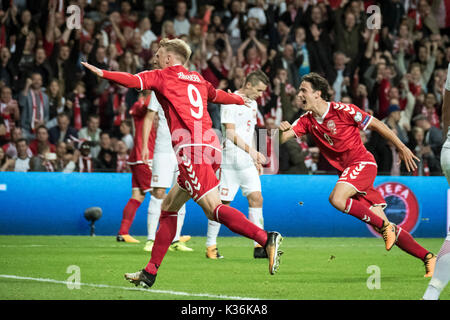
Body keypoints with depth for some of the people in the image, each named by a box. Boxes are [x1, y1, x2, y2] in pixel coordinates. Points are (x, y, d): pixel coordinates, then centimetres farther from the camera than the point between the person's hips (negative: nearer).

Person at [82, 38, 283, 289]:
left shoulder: (163, 76, 9)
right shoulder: (198, 80, 27)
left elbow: (134, 81, -6)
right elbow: (220, 96, 45)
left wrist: (102, 73, 1)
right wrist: (240, 99, 65)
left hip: (190, 144, -8)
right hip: (211, 145, 8)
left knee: (214, 208, -19)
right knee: (169, 207, 16)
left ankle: (267, 238, -37)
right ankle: (150, 273, 17)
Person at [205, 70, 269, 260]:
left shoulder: (252, 103, 15)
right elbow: (231, 133, -19)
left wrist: (256, 158, 22)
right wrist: (250, 150, -27)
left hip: (247, 162, 7)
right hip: (230, 161, -7)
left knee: (256, 199, -3)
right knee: (222, 203, -3)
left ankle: (259, 247, -3)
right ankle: (211, 246, 7)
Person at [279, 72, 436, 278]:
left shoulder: (342, 110, -12)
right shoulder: (307, 120, 6)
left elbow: (375, 124, -5)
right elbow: (282, 139, -1)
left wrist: (401, 148, -1)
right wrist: (282, 131, -26)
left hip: (362, 163, -6)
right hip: (346, 170, 6)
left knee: (337, 199, -29)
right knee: (384, 227, 1)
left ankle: (384, 226, -15)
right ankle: (427, 257, 7)